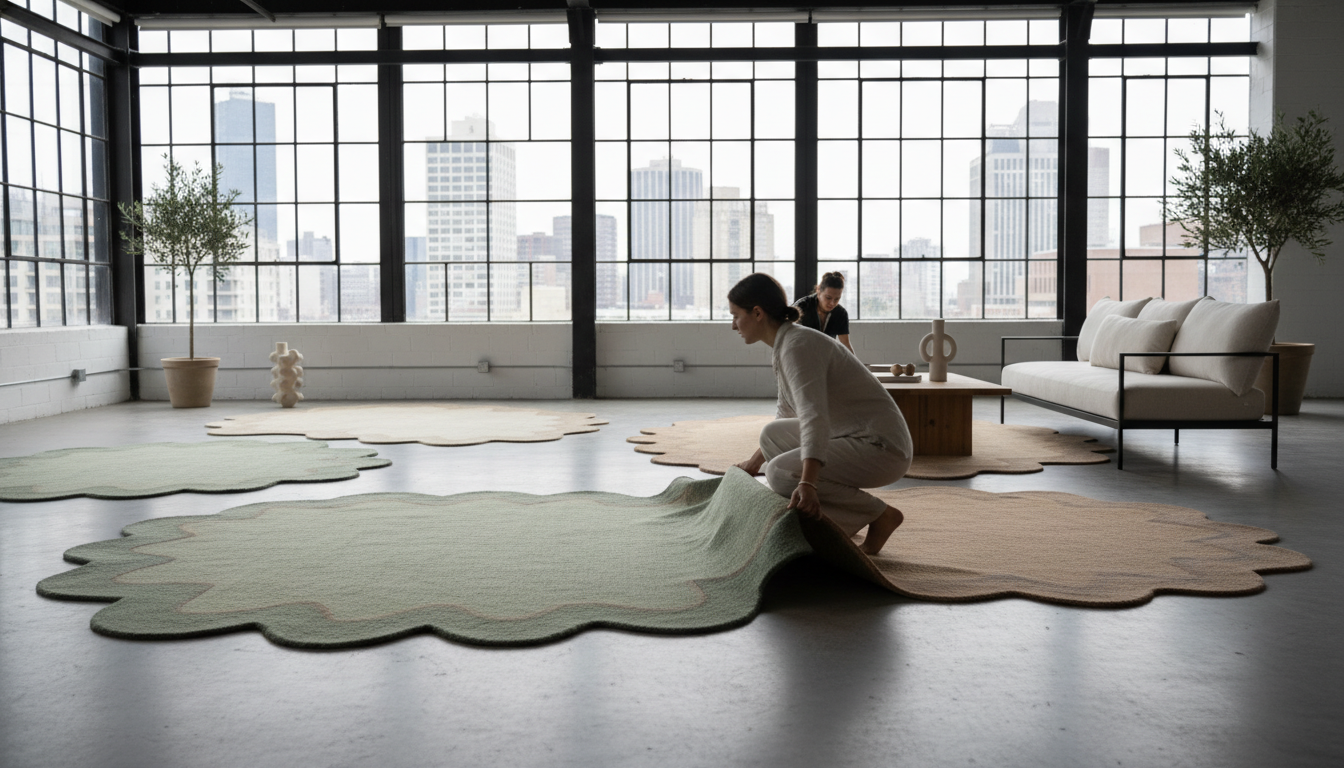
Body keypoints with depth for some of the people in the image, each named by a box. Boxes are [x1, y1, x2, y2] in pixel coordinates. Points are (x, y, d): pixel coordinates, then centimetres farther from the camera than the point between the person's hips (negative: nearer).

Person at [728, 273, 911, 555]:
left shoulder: (797, 346, -19)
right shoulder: (787, 344, 11)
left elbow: (814, 417, -35)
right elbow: (787, 414, 27)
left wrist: (807, 484, -48)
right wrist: (754, 462, 35)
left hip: (880, 447, -10)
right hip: (857, 439, 10)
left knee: (781, 474, -21)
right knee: (773, 435, 15)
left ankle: (880, 515, -4)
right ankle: (839, 520, 14)